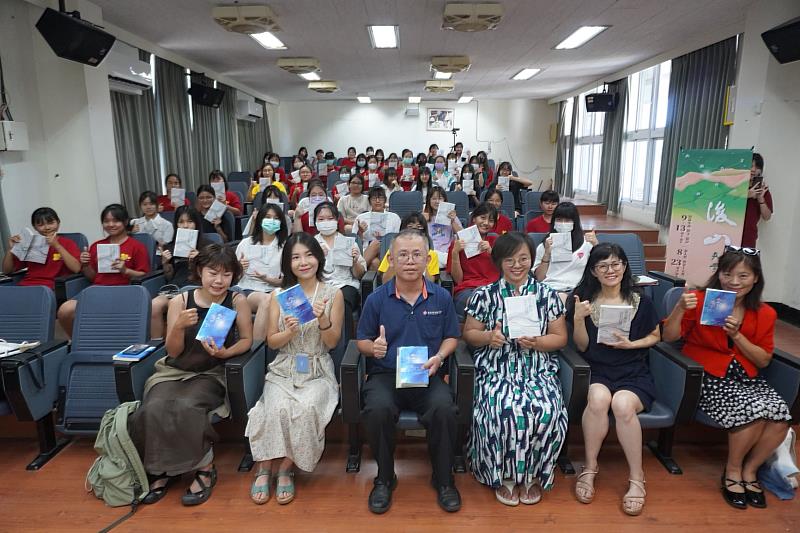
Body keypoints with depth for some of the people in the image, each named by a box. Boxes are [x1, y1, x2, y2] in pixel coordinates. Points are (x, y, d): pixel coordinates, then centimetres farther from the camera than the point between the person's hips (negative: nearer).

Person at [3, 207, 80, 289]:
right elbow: (7, 271, 21)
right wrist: (10, 248, 7)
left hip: (50, 288, -4)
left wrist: (57, 246, -11)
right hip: (24, 286, 5)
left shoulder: (67, 243, 8)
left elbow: (76, 269, -10)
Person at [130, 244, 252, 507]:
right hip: (174, 371, 3)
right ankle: (162, 470, 0)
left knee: (187, 407, -31)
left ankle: (205, 468, -7)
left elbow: (247, 340, 1)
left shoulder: (237, 301, -7)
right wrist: (179, 327, -20)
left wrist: (225, 353, -18)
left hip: (211, 374, -2)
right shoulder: (180, 301, -3)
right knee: (153, 409, -26)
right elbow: (173, 352, 0)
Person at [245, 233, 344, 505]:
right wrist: (289, 332, -15)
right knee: (278, 408, -29)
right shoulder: (279, 295, 5)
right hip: (284, 369, 1)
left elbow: (332, 343, 1)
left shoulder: (333, 294, 1)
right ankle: (265, 468, -9)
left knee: (307, 408, -30)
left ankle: (285, 468, -9)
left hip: (318, 370, -1)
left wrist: (323, 320, -19)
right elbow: (272, 342, 7)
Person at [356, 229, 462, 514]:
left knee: (443, 408, -30)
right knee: (377, 409, -32)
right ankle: (384, 479, -1)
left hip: (428, 376, 1)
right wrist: (373, 347, -14)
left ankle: (443, 479, 0)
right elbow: (362, 341, 9)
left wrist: (440, 356, -7)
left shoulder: (442, 297, 4)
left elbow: (451, 337, 13)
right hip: (385, 374, 0)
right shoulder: (376, 299, 1)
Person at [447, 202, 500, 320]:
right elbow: (458, 279, 5)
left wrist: (490, 251, -4)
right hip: (466, 289, -2)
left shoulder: (495, 241, 22)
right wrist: (455, 252, -7)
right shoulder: (459, 242, 15)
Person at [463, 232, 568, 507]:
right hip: (497, 370, -1)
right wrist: (488, 336, -14)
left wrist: (536, 342, -13)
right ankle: (504, 475, -3)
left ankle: (532, 474, 0)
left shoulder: (548, 295, 7)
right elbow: (469, 334, 8)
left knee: (547, 411, -28)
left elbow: (560, 338, 8)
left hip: (538, 370, 2)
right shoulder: (484, 295, 4)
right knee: (502, 410, -31)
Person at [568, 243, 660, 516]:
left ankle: (636, 477, -12)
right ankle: (590, 467, -12)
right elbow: (582, 347, 2)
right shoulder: (584, 299, 2)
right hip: (597, 371, 0)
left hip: (634, 373, 0)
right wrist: (578, 318, -17)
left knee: (622, 404, -32)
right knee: (598, 398, -33)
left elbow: (655, 336, 14)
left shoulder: (641, 302, 1)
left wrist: (631, 344, -6)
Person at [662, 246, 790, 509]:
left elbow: (763, 361, 5)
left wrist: (737, 335, -11)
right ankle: (732, 471, 2)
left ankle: (749, 470, 6)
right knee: (754, 412, -27)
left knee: (780, 415, -23)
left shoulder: (764, 314, 6)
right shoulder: (700, 300, -5)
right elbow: (669, 337, -8)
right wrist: (680, 308, -25)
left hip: (747, 377, 5)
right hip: (708, 376, -4)